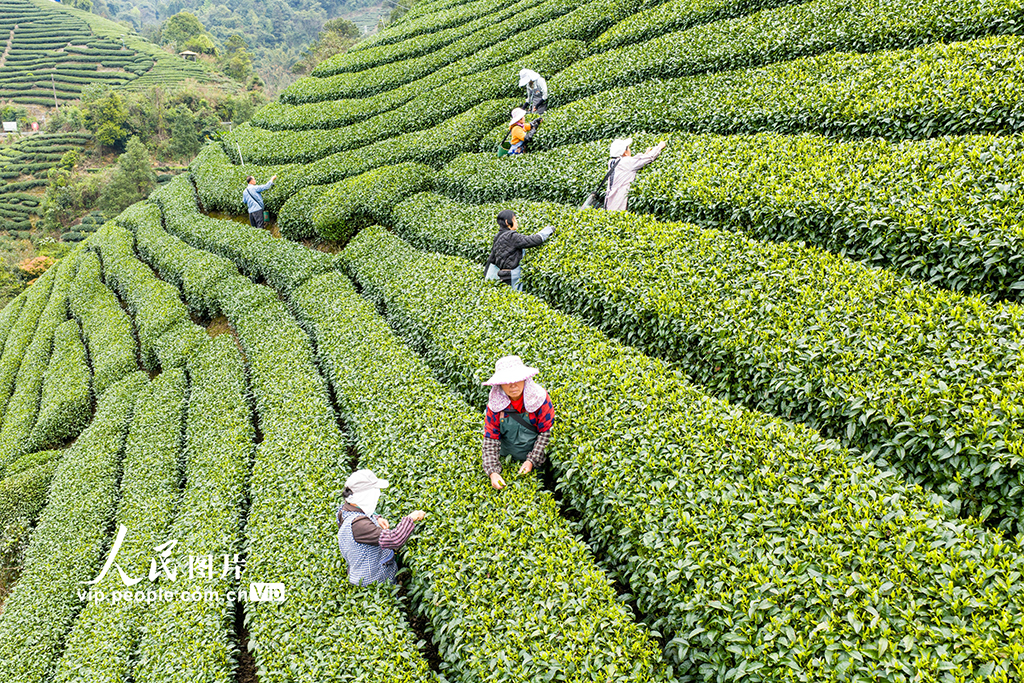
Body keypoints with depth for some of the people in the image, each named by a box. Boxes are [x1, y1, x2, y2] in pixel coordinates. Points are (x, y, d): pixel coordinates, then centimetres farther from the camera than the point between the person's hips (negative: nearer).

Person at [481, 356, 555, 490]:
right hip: (507, 461, 1)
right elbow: (490, 439, -14)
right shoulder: (495, 404, -17)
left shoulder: (540, 398, -21)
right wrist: (492, 472, -25)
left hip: (536, 462, -1)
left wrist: (532, 460, -22)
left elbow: (545, 432, -15)